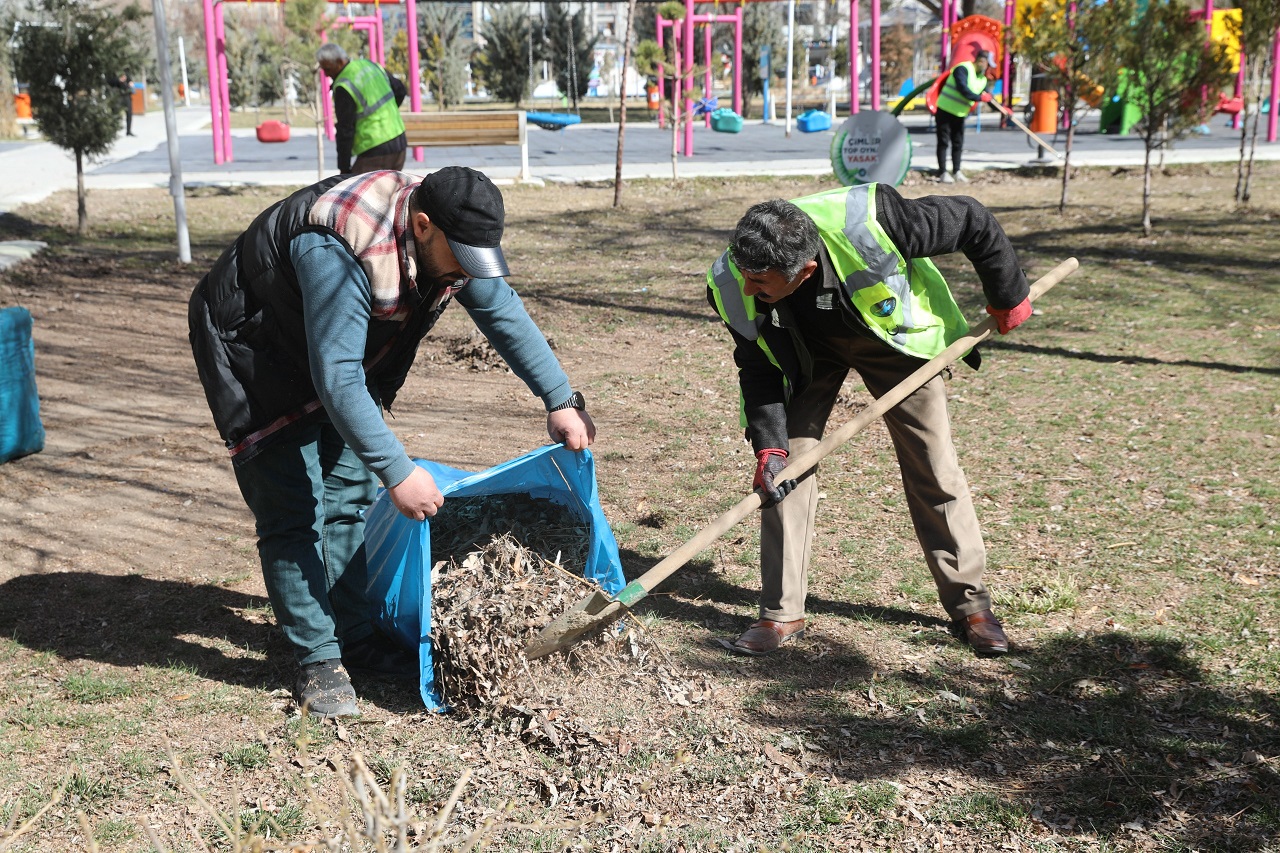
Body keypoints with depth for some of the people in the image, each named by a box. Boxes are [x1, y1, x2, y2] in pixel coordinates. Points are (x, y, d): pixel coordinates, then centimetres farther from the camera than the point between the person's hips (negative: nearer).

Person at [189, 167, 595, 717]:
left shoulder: (447, 237, -14)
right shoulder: (339, 254, -39)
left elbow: (504, 313, -2)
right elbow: (336, 380, -38)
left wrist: (560, 400, -5)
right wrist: (398, 473, -38)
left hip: (344, 350, 8)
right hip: (253, 352, -8)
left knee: (350, 495, 8)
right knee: (293, 509, -10)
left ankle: (353, 635, 18)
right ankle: (317, 659, -3)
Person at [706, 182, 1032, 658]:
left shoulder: (867, 223, -43)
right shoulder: (731, 285, -32)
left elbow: (973, 222, -26)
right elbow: (759, 370, -15)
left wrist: (1008, 296, -13)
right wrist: (768, 445, -26)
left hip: (894, 333, -1)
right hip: (804, 350, 2)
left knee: (934, 468, 1)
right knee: (784, 468, -10)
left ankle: (971, 605, 17)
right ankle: (781, 615, 2)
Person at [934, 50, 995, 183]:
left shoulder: (982, 79, 8)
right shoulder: (963, 69, -17)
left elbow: (988, 97, 11)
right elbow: (963, 89, -28)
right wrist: (979, 98, -26)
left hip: (959, 114, 8)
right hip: (945, 111, -8)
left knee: (958, 143, 9)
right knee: (943, 142, -3)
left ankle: (956, 171, 17)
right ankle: (942, 172, 0)